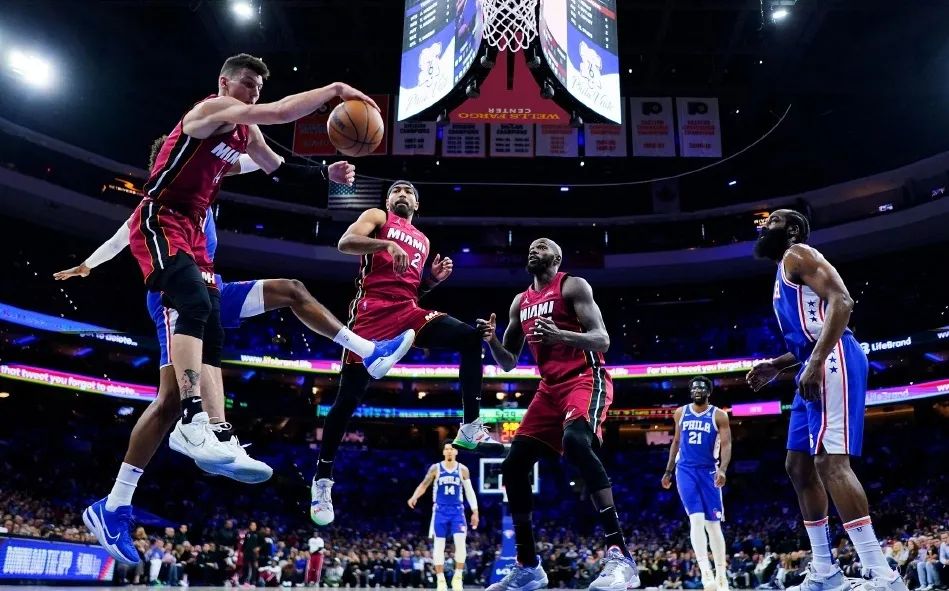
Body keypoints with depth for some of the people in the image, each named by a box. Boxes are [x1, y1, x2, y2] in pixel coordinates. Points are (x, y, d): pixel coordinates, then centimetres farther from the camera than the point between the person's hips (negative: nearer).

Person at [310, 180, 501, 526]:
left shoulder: (422, 241, 29)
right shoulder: (377, 217, 13)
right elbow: (345, 243, -7)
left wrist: (434, 278, 11)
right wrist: (387, 244, -21)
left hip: (408, 311, 5)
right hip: (373, 310, -5)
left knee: (471, 338, -15)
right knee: (349, 396, -5)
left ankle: (470, 427, -15)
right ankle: (322, 478, 9)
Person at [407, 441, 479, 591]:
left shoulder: (463, 469, 2)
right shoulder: (435, 468, -1)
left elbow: (469, 491, 7)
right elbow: (424, 485, 1)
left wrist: (475, 511, 4)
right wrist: (414, 497, -19)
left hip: (457, 511, 0)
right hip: (440, 511, 0)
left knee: (461, 543, -12)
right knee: (439, 545, 1)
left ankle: (458, 578, 1)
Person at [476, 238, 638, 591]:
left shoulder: (573, 286, -2)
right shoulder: (520, 302, 18)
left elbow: (602, 339, -12)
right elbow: (508, 363, 19)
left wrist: (559, 335, -29)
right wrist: (491, 340, -2)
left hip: (586, 379, -8)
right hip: (550, 388, 8)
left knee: (576, 442, -37)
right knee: (513, 466, 0)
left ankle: (619, 555, -35)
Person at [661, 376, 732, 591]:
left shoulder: (719, 415, 0)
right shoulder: (681, 413, 9)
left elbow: (726, 445, -7)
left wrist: (722, 469, -24)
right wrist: (668, 471, 17)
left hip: (708, 472, -1)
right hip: (685, 470, 1)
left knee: (713, 524, 4)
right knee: (696, 519, -13)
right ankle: (706, 572, -20)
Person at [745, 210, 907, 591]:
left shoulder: (797, 255, -1)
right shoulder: (784, 275, 28)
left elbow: (841, 301, -17)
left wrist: (816, 363, -25)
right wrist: (776, 366, 21)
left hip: (832, 362, -11)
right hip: (817, 368, 11)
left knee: (830, 460, -18)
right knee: (799, 465, 10)